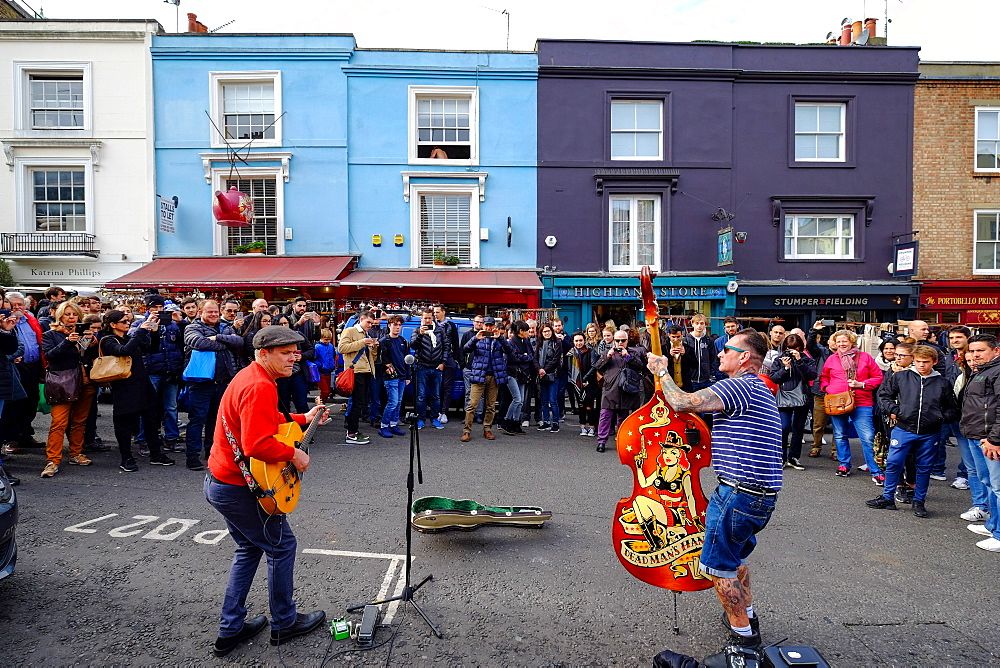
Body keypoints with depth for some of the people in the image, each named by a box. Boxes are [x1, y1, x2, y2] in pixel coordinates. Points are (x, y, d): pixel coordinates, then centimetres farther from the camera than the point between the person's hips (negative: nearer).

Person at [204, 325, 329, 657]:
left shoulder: (249, 377, 9)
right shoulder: (261, 387, -25)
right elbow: (258, 444, -33)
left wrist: (303, 419, 18)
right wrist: (294, 455, -19)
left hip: (219, 481, 11)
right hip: (238, 487, -10)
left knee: (250, 548, 22)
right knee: (281, 545, 6)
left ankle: (230, 630, 29)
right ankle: (285, 623, 23)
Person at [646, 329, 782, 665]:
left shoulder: (740, 386, -18)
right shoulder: (758, 390, 17)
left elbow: (682, 402, -23)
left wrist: (662, 372, -8)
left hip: (739, 493, -11)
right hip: (760, 495, 11)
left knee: (718, 566, 1)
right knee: (735, 554, 28)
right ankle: (746, 617, 42)